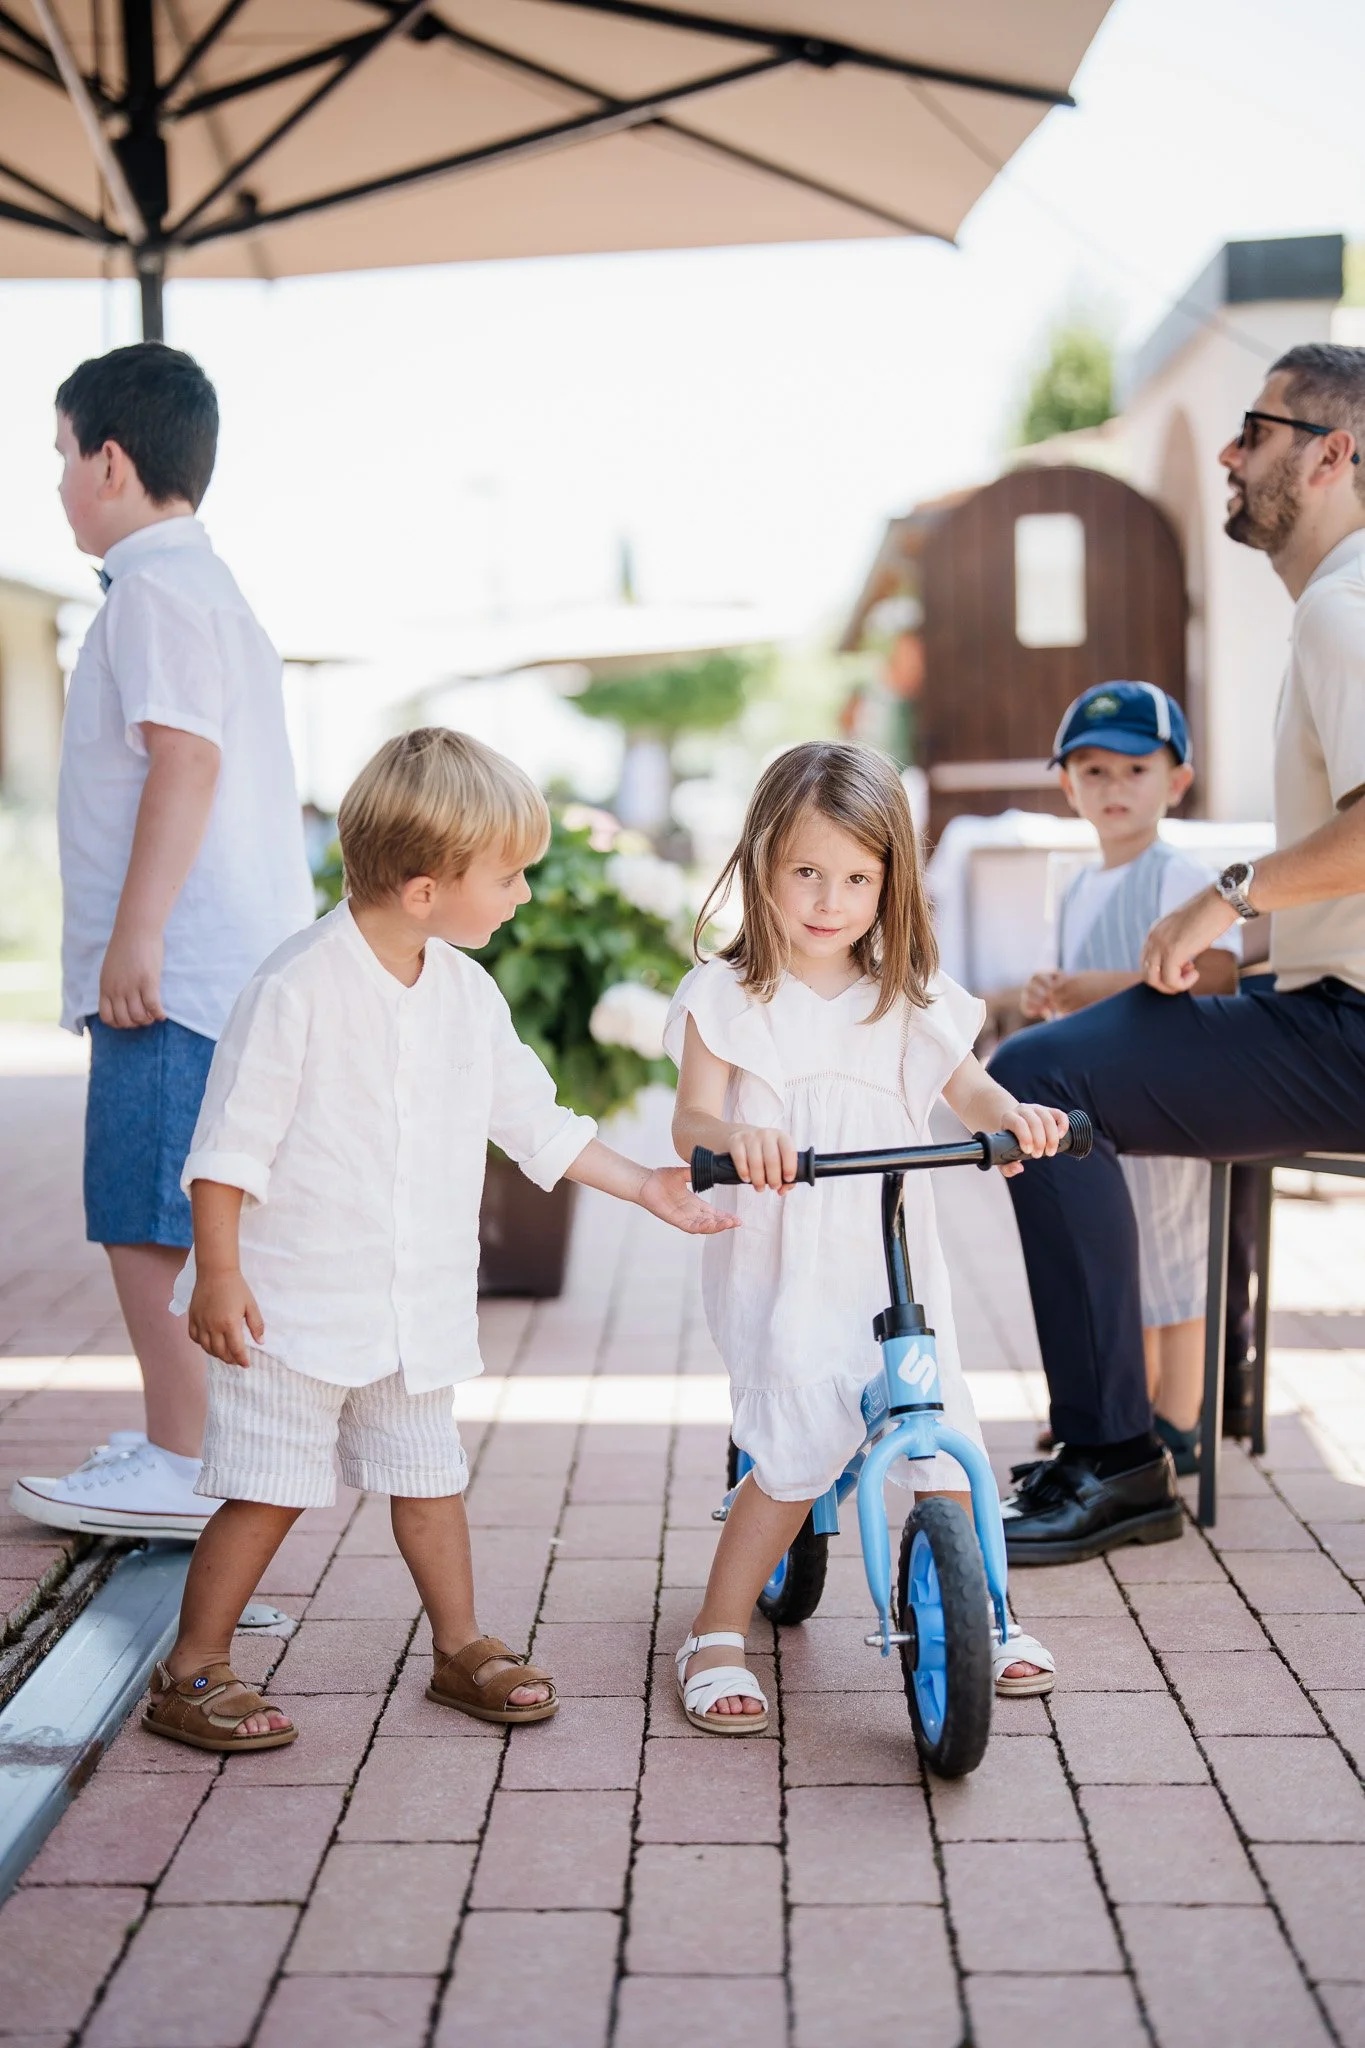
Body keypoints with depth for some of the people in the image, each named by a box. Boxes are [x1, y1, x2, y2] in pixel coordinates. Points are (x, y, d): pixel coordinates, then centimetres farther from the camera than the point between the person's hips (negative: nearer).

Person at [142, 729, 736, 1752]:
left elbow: (535, 1118, 15)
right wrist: (218, 1275, -15)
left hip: (420, 1309, 6)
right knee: (269, 1492, -1)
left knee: (431, 1478, 15)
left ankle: (462, 1646, 31)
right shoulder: (297, 989, -17)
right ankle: (190, 1672, 14)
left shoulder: (469, 995, 4)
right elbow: (230, 1144, -14)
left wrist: (643, 1184, 14)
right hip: (296, 1302, -6)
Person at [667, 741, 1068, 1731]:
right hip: (778, 1262, -4)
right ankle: (716, 1636, 5)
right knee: (799, 1453, -13)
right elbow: (689, 1119, -10)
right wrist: (734, 1136, -33)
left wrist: (1014, 1114, -16)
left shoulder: (908, 996, 9)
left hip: (894, 1255, 4)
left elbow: (965, 1087, 7)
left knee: (945, 1433, 0)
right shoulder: (728, 996, -2)